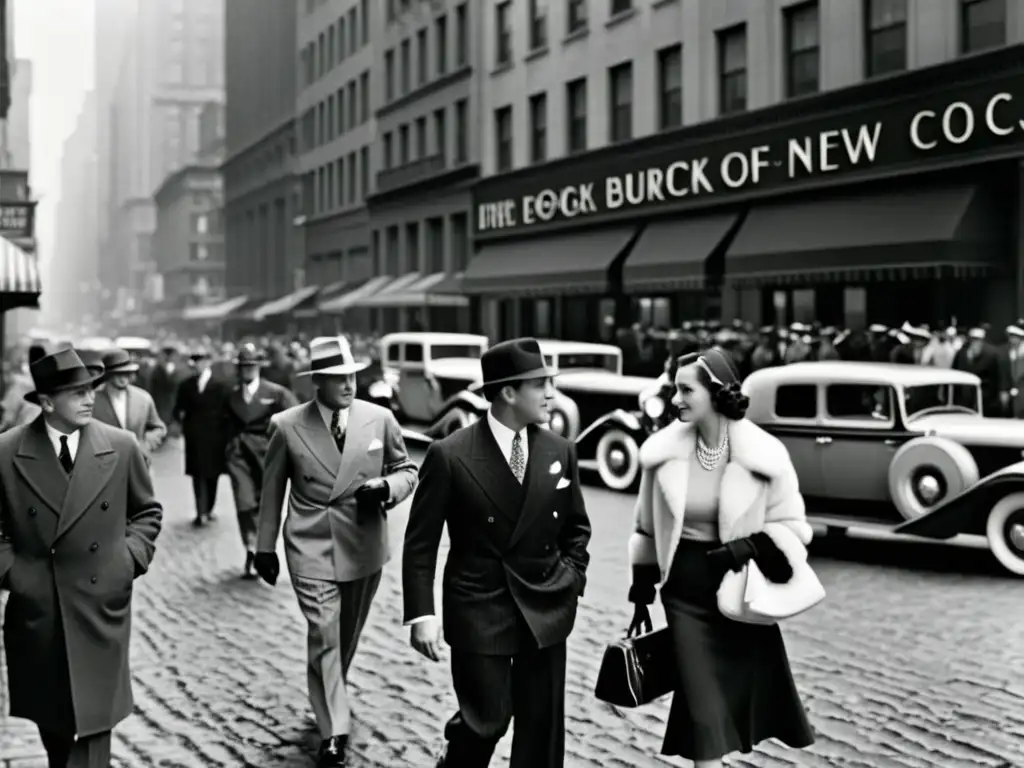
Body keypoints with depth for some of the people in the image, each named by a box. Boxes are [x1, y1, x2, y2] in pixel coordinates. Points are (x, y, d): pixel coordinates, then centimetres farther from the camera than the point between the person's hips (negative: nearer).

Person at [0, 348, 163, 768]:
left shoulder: (121, 446, -2)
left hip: (101, 605, -1)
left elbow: (148, 511, 11)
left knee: (92, 721, -4)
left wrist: (131, 557, -3)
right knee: (50, 718, 16)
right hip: (35, 608, 1)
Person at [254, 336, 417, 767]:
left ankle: (329, 698, 42)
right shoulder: (287, 426, -5)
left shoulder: (380, 420, -2)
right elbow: (272, 489, 4)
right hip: (311, 548, -3)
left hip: (364, 547, 3)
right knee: (324, 636, -9)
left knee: (348, 635, 17)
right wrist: (265, 546, 8)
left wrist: (387, 488, -14)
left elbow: (406, 470, 8)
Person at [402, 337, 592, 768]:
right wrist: (421, 615, -11)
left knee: (542, 731, 8)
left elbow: (577, 528, 16)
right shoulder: (450, 455, -11)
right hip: (479, 612, -4)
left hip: (545, 612, 4)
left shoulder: (560, 452, 2)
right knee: (487, 720, 2)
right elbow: (420, 543, -7)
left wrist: (571, 578, 2)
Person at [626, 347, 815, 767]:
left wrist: (749, 547, -21)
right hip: (685, 591, 1)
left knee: (748, 695, 10)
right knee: (702, 705, 0)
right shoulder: (665, 451, -4)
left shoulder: (762, 454, -10)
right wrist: (641, 593, 10)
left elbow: (795, 529, -4)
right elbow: (647, 530, 7)